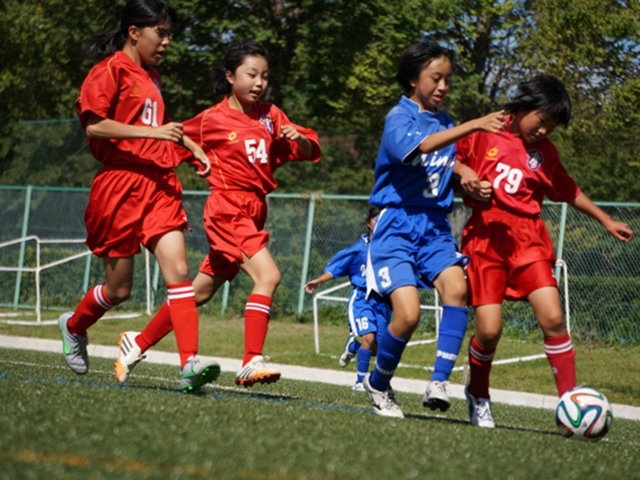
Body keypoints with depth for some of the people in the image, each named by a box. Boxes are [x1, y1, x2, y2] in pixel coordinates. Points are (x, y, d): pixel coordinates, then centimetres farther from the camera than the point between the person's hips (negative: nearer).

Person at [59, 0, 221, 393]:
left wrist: (191, 147, 26)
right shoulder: (111, 70, -5)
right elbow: (94, 124, -16)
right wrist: (152, 132, -23)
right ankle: (73, 327, 35)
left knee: (178, 269, -13)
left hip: (159, 184, 6)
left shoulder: (152, 78, 19)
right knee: (119, 289, 4)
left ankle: (190, 364, -22)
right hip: (120, 184, -6)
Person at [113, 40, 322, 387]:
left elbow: (310, 151, 6)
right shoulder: (213, 120, -5)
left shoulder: (271, 116, 8)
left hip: (254, 211, 6)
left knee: (201, 291, 14)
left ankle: (139, 343, 27)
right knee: (267, 275, -25)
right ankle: (252, 362, -28)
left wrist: (299, 139, -12)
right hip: (228, 210, -6)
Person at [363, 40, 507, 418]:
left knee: (457, 287, -24)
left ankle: (439, 382, -21)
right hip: (397, 225, -5)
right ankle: (379, 383, 10)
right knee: (408, 314, -17)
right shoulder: (399, 118, -7)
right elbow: (419, 146, -29)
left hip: (435, 226, 5)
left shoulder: (446, 123, 12)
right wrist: (473, 126, -38)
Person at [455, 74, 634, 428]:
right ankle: (478, 395, 18)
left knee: (553, 318, -14)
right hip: (485, 236, -3)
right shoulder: (484, 132, 2)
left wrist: (605, 220, 24)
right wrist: (463, 170, -10)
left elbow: (569, 192, 25)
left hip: (527, 238, 3)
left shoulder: (545, 153, 12)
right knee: (489, 329, -10)